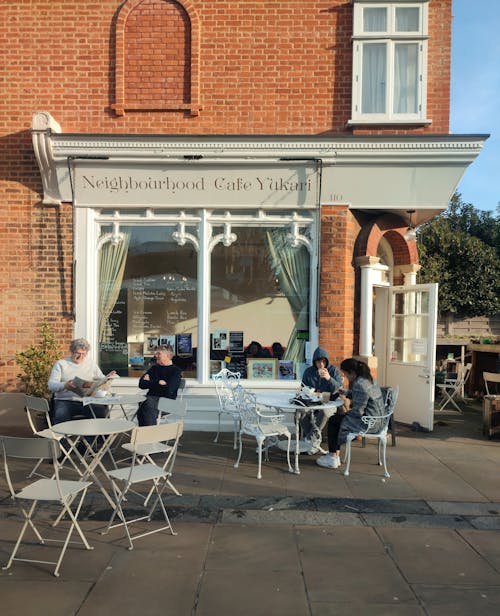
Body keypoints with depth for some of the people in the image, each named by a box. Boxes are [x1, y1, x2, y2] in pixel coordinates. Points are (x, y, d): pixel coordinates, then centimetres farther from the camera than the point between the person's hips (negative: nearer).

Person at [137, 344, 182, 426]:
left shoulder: (176, 371, 5)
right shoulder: (154, 368, 24)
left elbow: (169, 389, -10)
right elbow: (141, 384, 13)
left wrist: (150, 383, 4)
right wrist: (158, 383, -1)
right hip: (151, 398, 4)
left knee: (149, 404, -35)